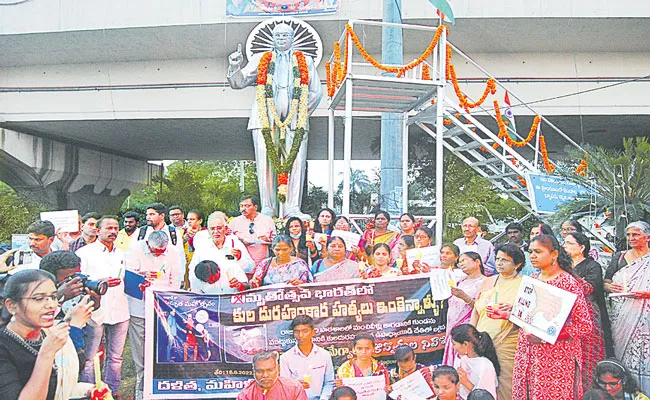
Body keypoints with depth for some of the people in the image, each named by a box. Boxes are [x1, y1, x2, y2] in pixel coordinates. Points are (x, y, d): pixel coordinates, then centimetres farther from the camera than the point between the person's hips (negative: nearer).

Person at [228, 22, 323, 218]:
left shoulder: (305, 61, 25)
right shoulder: (260, 59, 24)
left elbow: (316, 91, 20)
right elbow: (239, 83, 18)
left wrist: (302, 112, 11)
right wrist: (235, 67, -2)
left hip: (295, 118, 0)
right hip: (265, 116, 0)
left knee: (296, 162, -11)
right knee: (265, 162, -9)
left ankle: (293, 209, -9)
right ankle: (267, 209, -6)